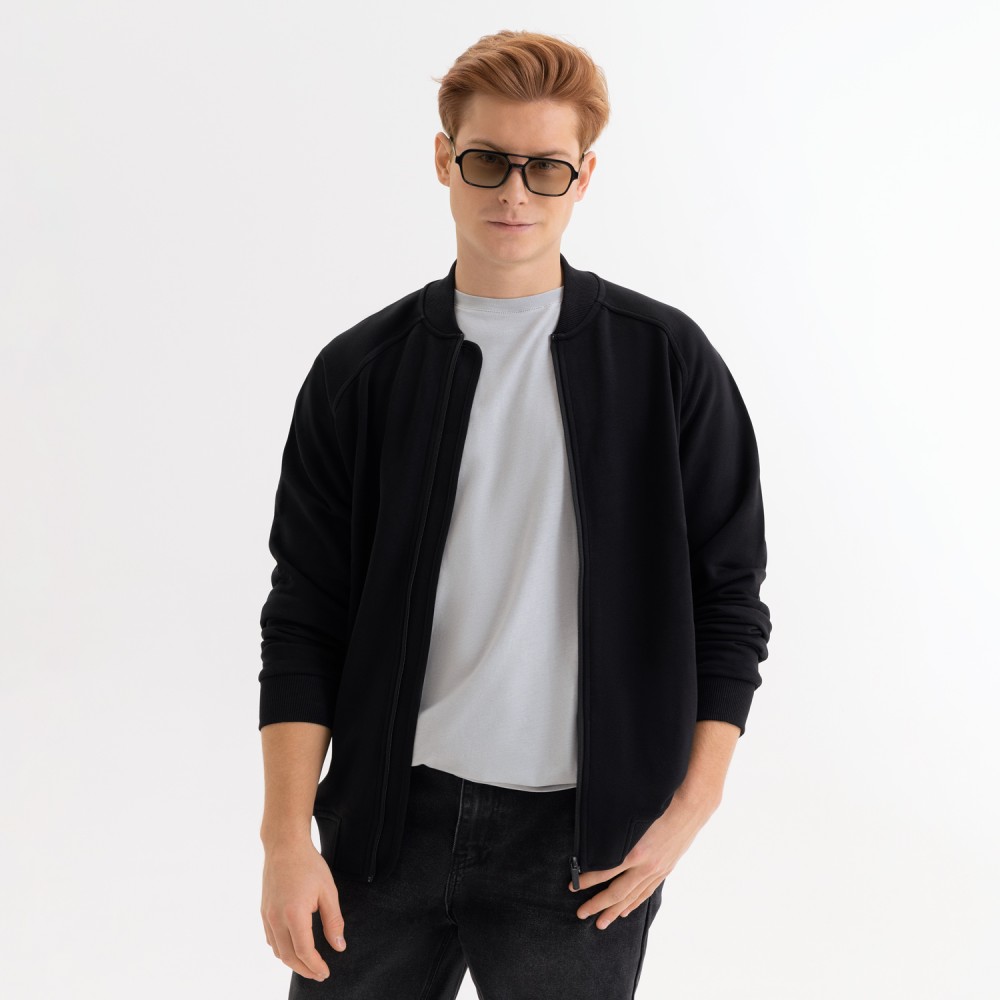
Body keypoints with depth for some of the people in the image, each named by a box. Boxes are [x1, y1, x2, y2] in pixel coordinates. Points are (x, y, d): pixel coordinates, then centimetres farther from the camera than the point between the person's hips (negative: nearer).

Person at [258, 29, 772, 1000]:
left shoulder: (666, 360, 0)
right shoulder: (359, 371, 3)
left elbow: (728, 599, 3)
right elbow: (304, 617, 2)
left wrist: (690, 808, -4)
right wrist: (286, 837, -4)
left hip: (584, 842, -1)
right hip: (389, 821, 1)